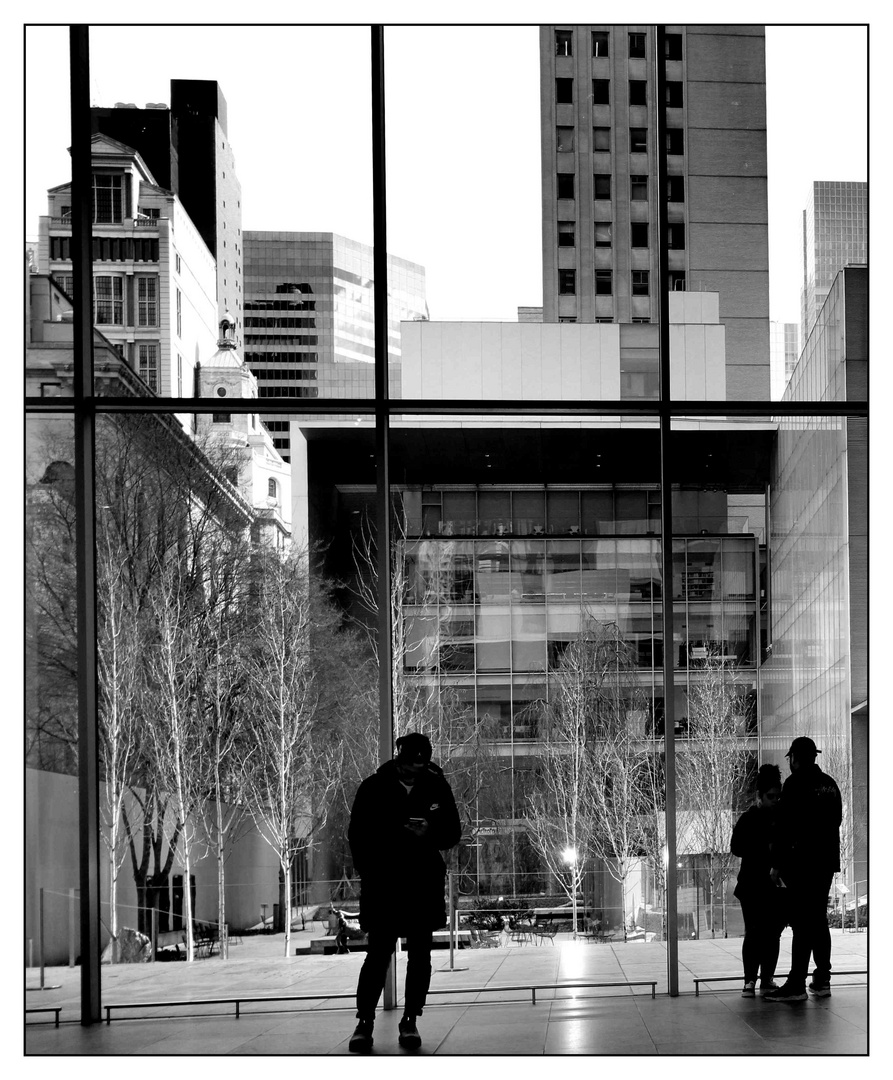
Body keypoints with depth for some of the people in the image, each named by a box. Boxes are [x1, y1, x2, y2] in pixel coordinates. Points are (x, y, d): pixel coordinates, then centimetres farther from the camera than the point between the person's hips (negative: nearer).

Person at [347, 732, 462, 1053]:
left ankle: (410, 1021, 11)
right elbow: (357, 834, 4)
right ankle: (364, 1022, -1)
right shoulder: (373, 788, 0)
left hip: (424, 886, 2)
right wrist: (369, 875, -3)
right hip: (382, 886, -2)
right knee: (378, 953, -7)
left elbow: (452, 834, 8)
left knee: (419, 954, 3)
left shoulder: (437, 788, 3)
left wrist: (429, 833, -13)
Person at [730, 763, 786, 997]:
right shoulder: (748, 819, -1)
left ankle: (767, 979, 13)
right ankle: (750, 980, -2)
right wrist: (766, 849, -18)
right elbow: (737, 848, -9)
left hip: (777, 886, 3)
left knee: (773, 934, 5)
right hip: (753, 887, -3)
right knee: (754, 933, -7)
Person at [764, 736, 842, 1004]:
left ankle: (796, 985, -11)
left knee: (802, 924, -9)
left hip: (801, 862, -7)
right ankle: (822, 981, 14)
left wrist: (776, 864, -11)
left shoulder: (795, 783, -11)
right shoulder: (830, 784, 12)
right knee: (819, 920, 13)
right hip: (827, 861, 7)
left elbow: (785, 826, -14)